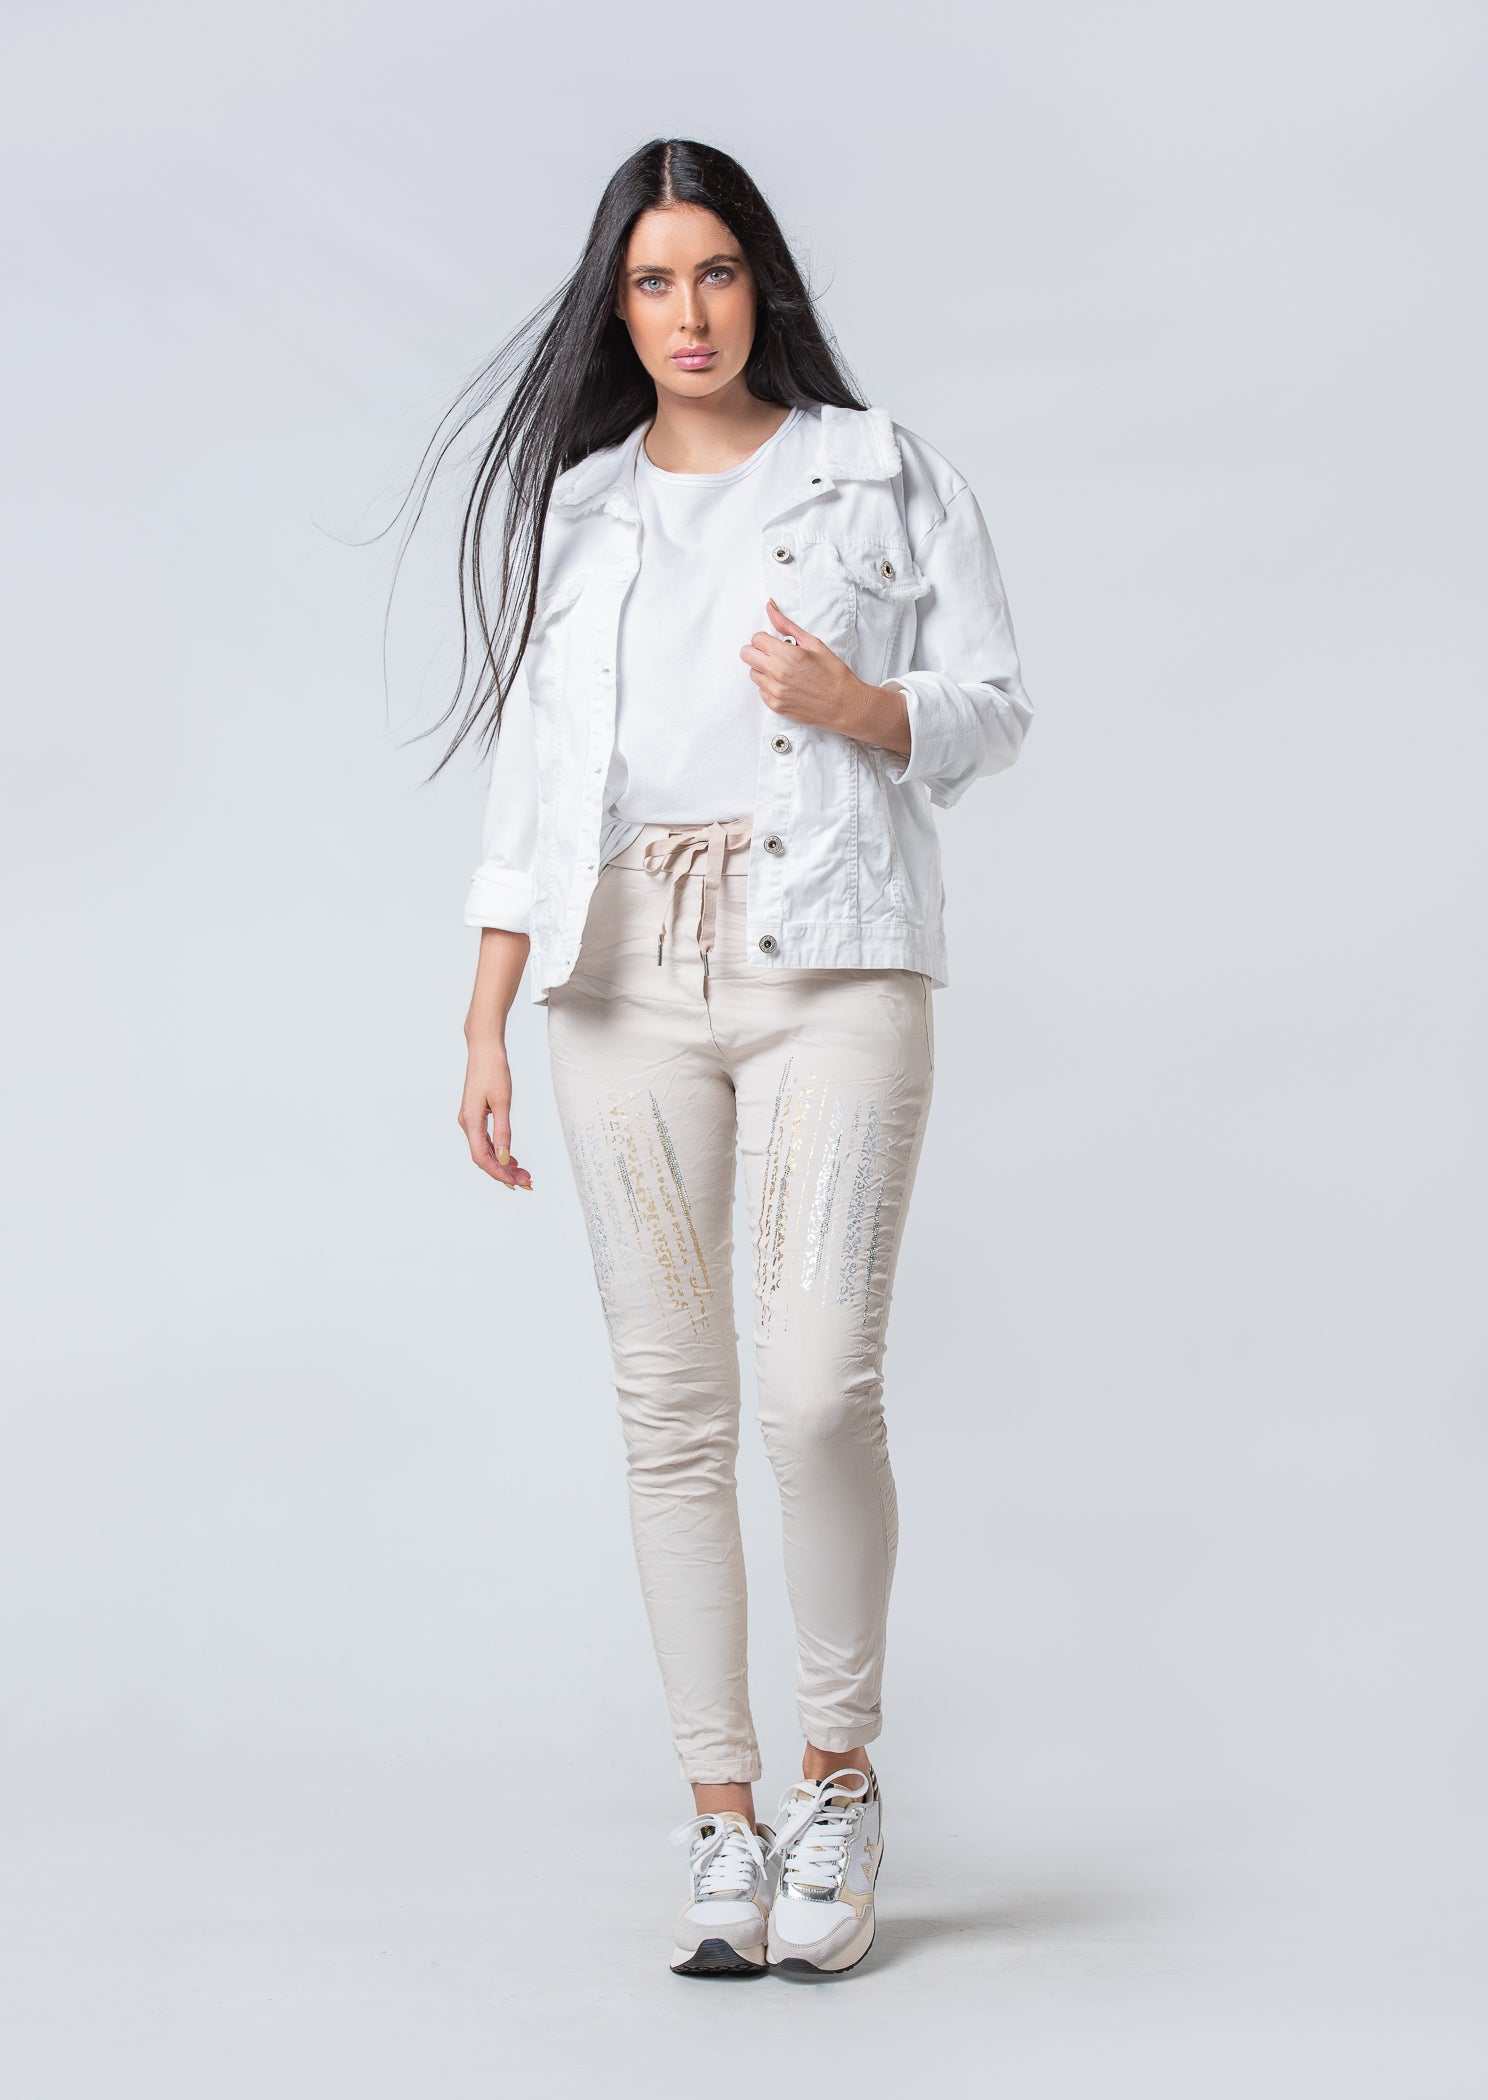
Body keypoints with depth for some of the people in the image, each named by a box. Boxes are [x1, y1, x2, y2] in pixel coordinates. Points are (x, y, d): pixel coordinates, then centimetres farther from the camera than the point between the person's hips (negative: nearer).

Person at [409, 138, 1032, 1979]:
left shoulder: (882, 473, 10)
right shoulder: (577, 509, 16)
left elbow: (994, 709, 9)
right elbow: (533, 775, 14)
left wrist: (856, 703, -12)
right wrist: (486, 1022, 7)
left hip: (833, 969, -2)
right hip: (627, 982, 3)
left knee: (817, 1386, -14)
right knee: (670, 1406, 0)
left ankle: (839, 1785, 7)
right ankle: (722, 1824, 9)